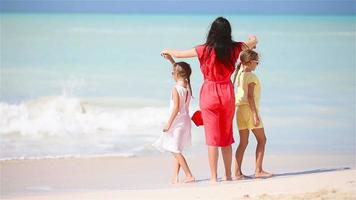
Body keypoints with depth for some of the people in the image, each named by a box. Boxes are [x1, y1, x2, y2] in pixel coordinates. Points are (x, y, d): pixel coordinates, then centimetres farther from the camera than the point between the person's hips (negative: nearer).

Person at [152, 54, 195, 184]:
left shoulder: (176, 89, -17)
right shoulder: (187, 86, 5)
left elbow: (176, 108, -22)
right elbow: (181, 70, 23)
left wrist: (169, 123, -19)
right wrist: (171, 60, 25)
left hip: (177, 122, -8)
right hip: (186, 121, 8)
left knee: (176, 151, -4)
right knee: (176, 151, 15)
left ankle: (189, 175, -9)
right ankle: (175, 178, 15)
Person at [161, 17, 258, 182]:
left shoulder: (205, 50, -11)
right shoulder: (234, 49, -3)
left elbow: (179, 54, -2)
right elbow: (254, 41, 17)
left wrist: (168, 51, 20)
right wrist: (252, 40, 41)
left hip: (210, 94, -3)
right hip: (227, 94, 3)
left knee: (212, 137, 0)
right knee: (226, 137, 14)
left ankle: (214, 177, -1)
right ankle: (228, 175, 19)